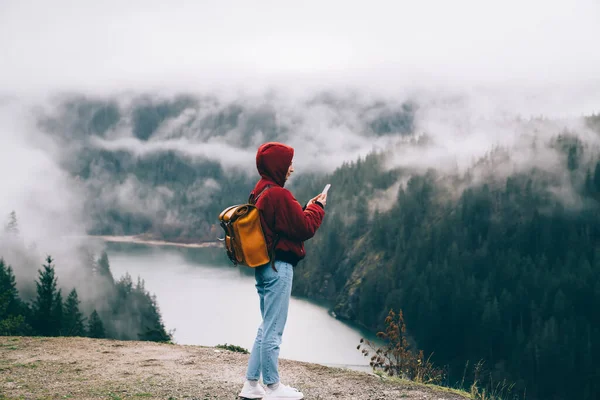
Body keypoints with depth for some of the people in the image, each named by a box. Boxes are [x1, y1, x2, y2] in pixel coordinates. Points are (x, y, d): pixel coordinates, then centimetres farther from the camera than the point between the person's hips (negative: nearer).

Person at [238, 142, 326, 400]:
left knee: (266, 328, 17)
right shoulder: (279, 195, -18)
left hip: (262, 267, 10)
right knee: (273, 330, -1)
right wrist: (317, 207, 0)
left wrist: (306, 208, 13)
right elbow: (304, 229, -15)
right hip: (279, 268, -10)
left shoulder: (259, 193, 12)